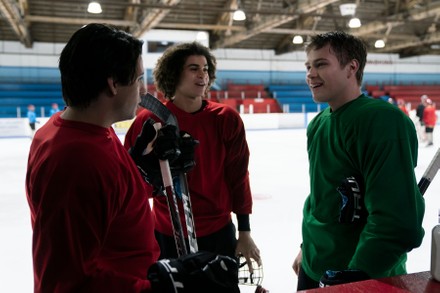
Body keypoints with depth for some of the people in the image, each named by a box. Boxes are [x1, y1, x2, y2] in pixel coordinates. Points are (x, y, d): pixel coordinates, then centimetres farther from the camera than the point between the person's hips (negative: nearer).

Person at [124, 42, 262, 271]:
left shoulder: (226, 119, -7)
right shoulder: (148, 121, -10)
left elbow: (238, 176, -2)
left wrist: (245, 232, 1)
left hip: (219, 234, 1)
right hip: (166, 236, 0)